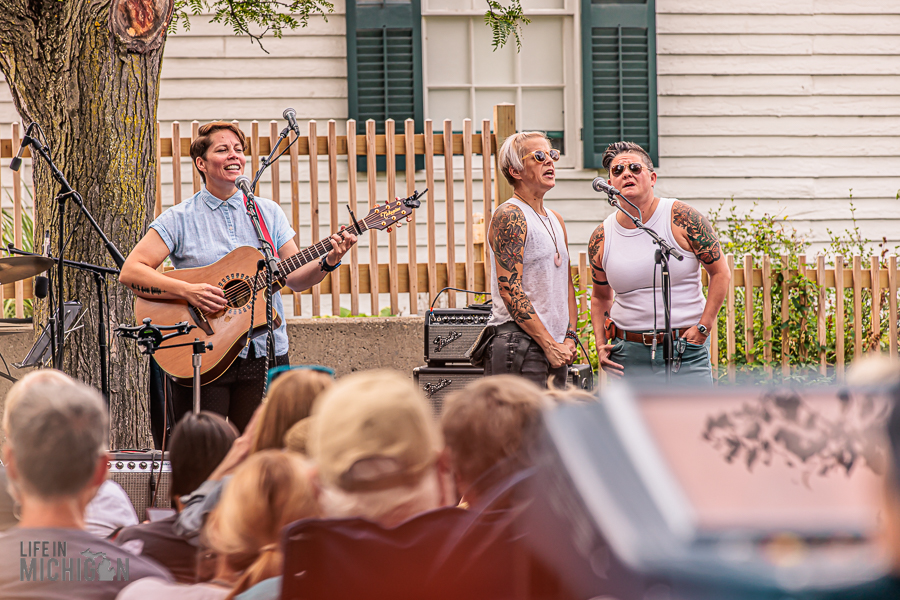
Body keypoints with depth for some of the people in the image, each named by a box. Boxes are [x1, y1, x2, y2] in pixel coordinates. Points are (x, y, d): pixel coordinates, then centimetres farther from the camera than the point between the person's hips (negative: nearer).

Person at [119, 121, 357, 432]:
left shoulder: (268, 213, 11)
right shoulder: (179, 219, 1)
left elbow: (296, 278, 10)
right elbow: (130, 272, -7)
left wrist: (327, 263, -10)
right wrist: (187, 291, -18)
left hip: (264, 356, 3)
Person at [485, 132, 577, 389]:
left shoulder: (556, 220, 19)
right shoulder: (510, 216, -9)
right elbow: (510, 291, -16)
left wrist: (569, 338, 7)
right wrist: (550, 345, -16)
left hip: (554, 348, 9)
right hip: (518, 343, -9)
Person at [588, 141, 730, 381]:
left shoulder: (681, 218, -5)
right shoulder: (601, 238, 5)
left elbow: (720, 272, -1)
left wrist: (703, 327, -8)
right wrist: (601, 344, 6)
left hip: (685, 352, -3)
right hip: (628, 355, 3)